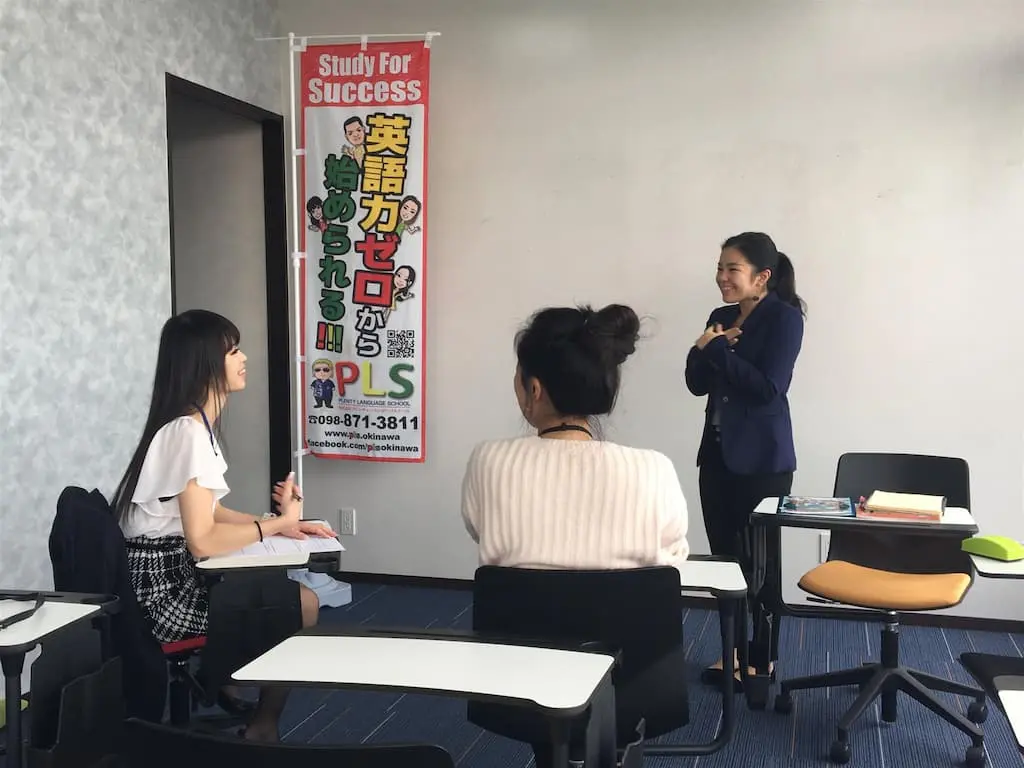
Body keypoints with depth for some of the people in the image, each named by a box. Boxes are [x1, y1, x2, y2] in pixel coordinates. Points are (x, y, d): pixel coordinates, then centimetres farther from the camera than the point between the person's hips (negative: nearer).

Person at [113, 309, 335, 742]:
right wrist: (279, 522, -12)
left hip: (174, 575, 9)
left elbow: (205, 511, 13)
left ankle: (220, 682, 24)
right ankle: (262, 727, 12)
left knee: (293, 590, 12)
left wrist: (280, 525, 1)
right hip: (165, 590, -9)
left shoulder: (194, 426, 9)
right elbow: (202, 540, -26)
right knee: (303, 602, -3)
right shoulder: (188, 433, -22)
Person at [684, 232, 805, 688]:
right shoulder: (722, 317, 10)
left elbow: (768, 388, -19)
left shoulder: (784, 318, -10)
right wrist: (701, 349, -8)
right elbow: (697, 384, 10)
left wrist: (717, 349, -15)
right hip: (718, 452, 7)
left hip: (761, 460, -6)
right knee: (724, 555, 11)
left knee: (758, 560, 2)